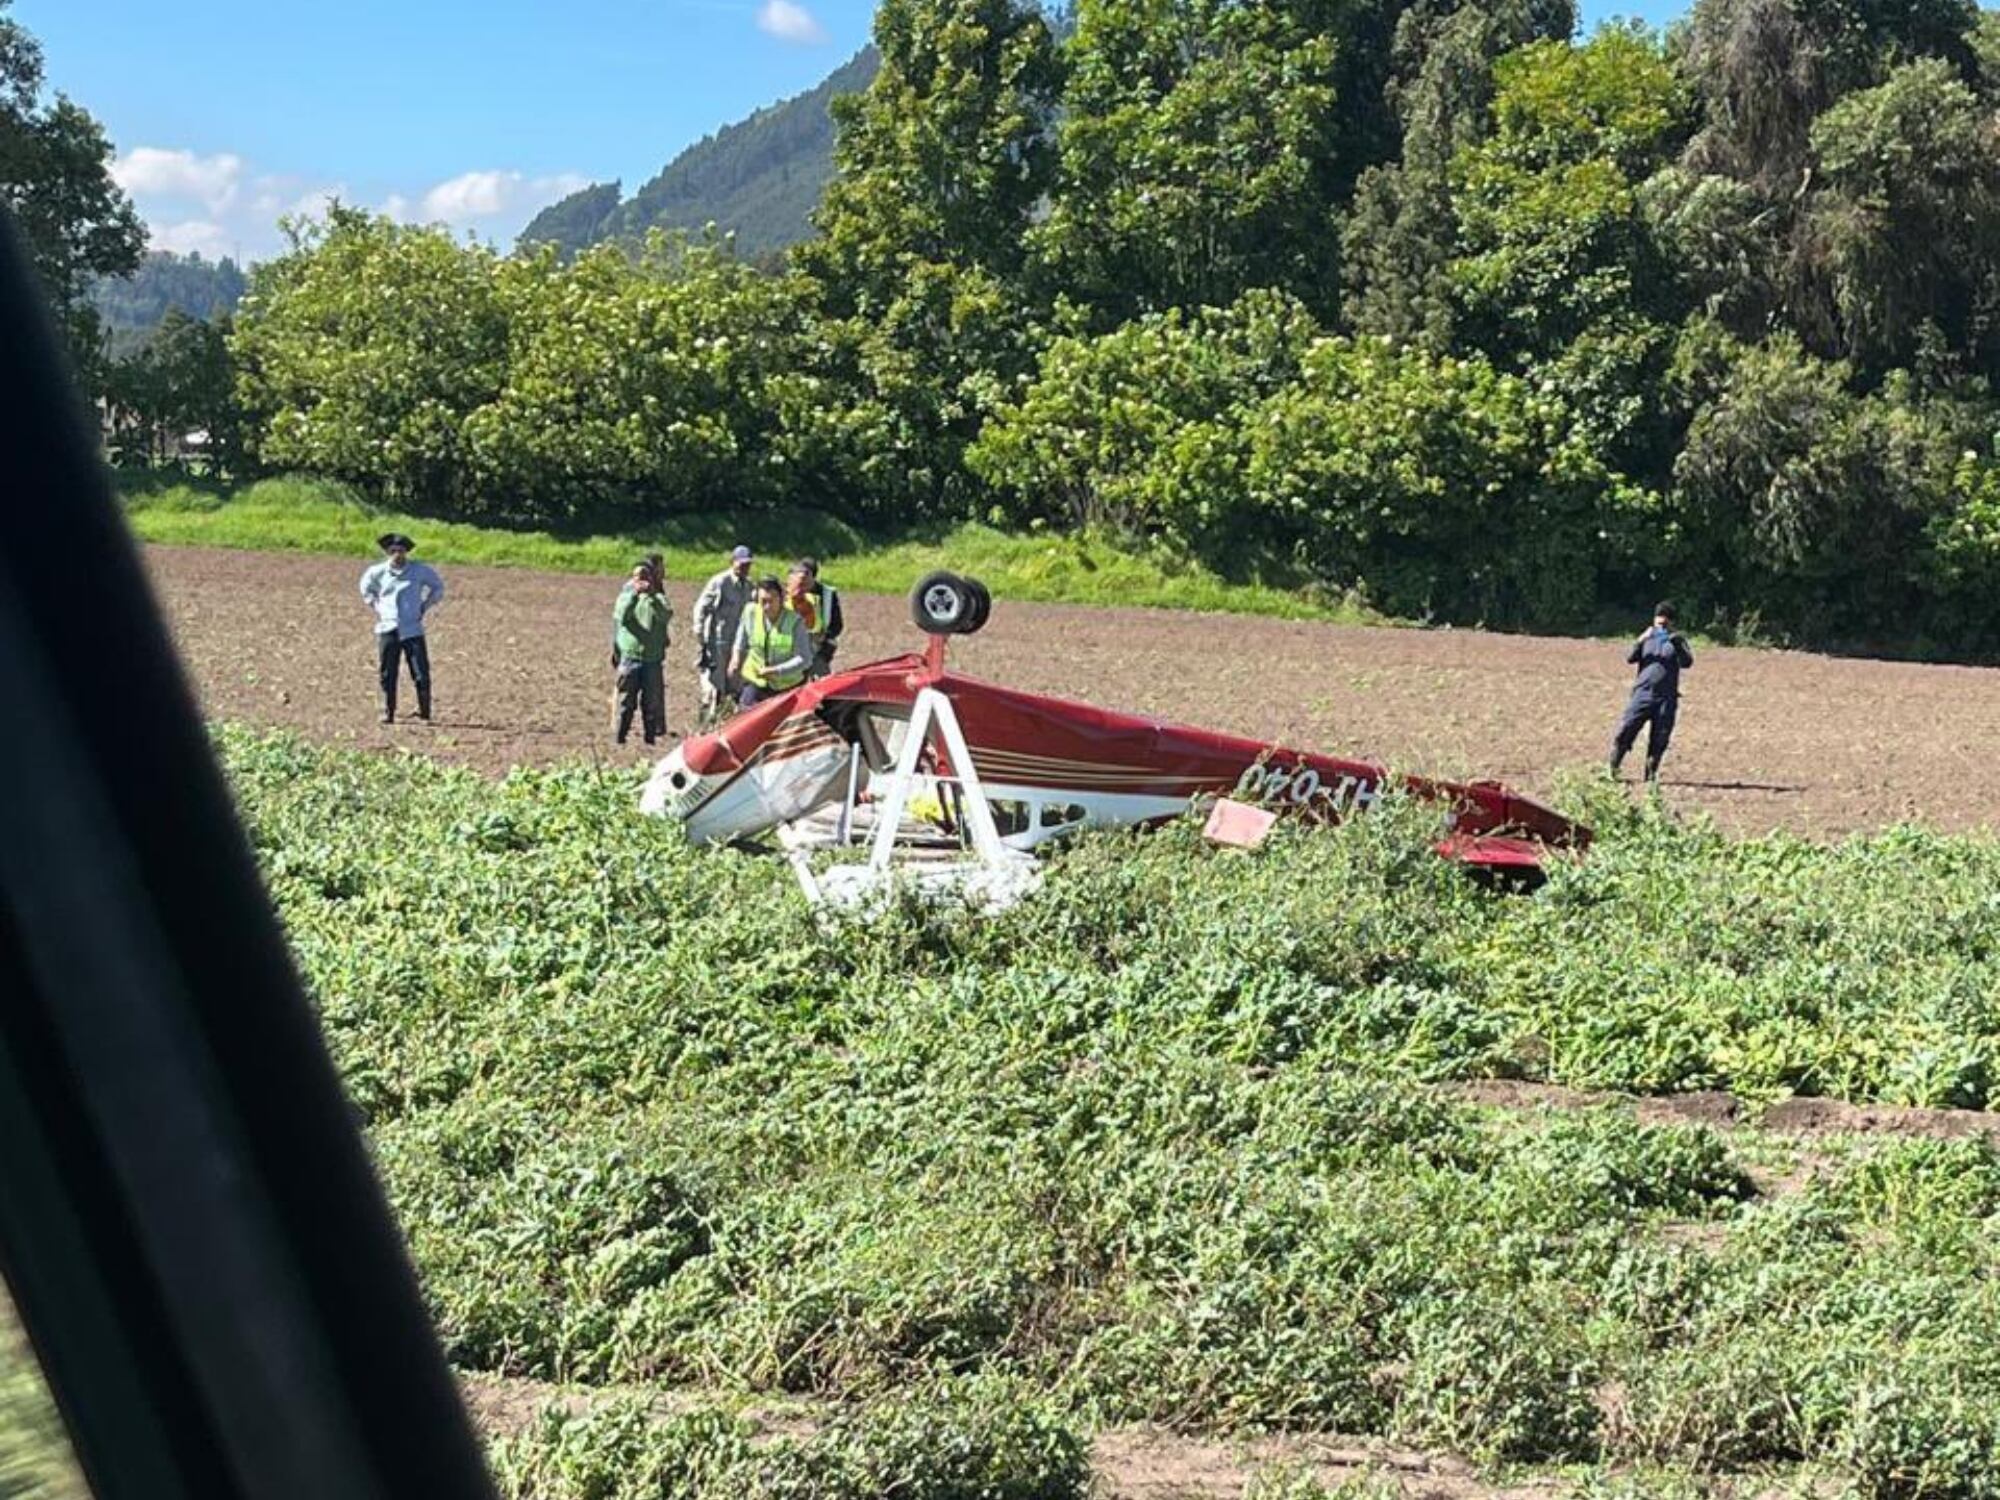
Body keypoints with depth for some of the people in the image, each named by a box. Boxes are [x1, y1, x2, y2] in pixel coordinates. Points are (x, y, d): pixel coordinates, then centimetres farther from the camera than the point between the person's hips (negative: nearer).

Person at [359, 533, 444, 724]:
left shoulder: (420, 571, 0)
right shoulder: (377, 572, 4)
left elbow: (438, 587, 17)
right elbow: (366, 587, 25)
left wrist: (425, 607, 8)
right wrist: (376, 606, 13)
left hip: (413, 631, -1)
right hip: (387, 630, 1)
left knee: (421, 675, -5)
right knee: (387, 675, 1)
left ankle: (424, 714, 4)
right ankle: (388, 713, 10)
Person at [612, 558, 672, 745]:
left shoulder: (658, 598, 8)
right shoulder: (625, 595, 8)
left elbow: (666, 616, -13)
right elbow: (622, 617, -12)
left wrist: (652, 595, -23)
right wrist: (634, 594, -22)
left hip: (653, 659, 1)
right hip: (629, 657, -1)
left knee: (651, 702, 4)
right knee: (626, 702, -1)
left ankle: (650, 738, 10)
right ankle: (619, 737, 4)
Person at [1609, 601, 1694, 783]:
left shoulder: (1677, 640, 9)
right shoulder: (1647, 639, 12)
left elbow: (1687, 662, -6)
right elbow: (1630, 658, 0)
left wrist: (1675, 643, -21)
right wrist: (1640, 642, -16)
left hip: (1666, 698, 0)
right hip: (1642, 693, 0)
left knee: (1659, 739, 1)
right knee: (1625, 730, -7)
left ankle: (1651, 773, 12)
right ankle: (1611, 768, 1)